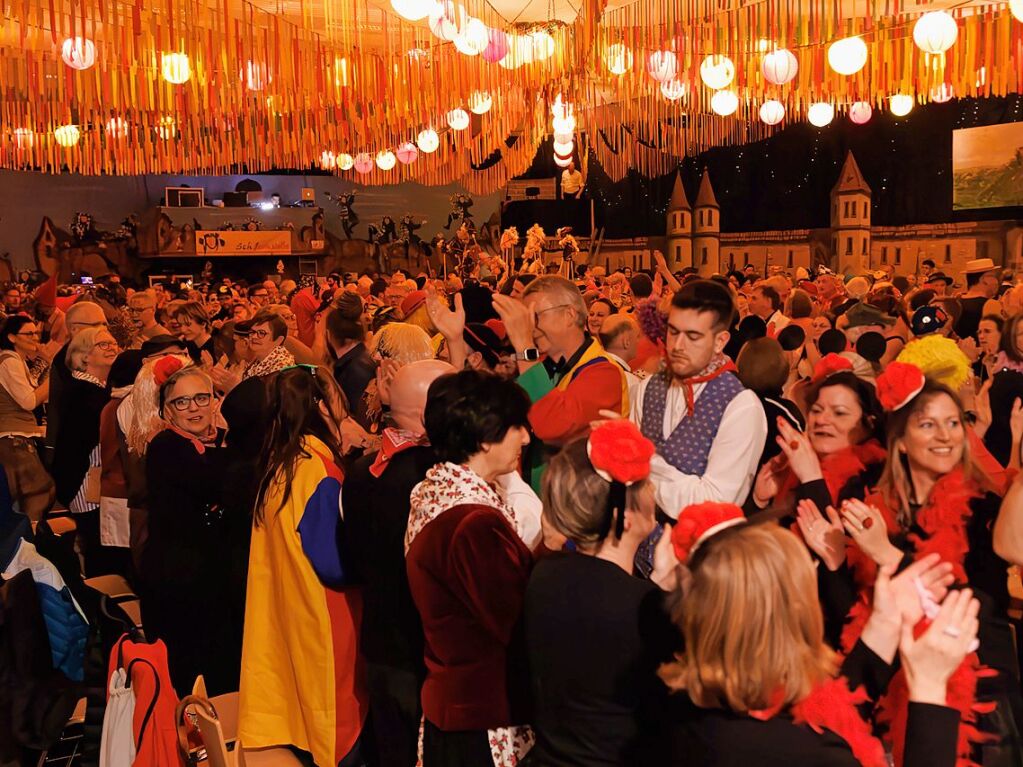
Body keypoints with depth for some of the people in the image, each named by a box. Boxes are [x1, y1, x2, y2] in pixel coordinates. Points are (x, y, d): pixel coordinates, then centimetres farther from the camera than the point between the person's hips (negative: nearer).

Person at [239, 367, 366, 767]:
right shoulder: (317, 469, -20)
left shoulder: (279, 465, 5)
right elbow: (334, 565, -23)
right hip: (323, 628, -8)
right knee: (340, 733, 4)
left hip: (288, 624, 8)